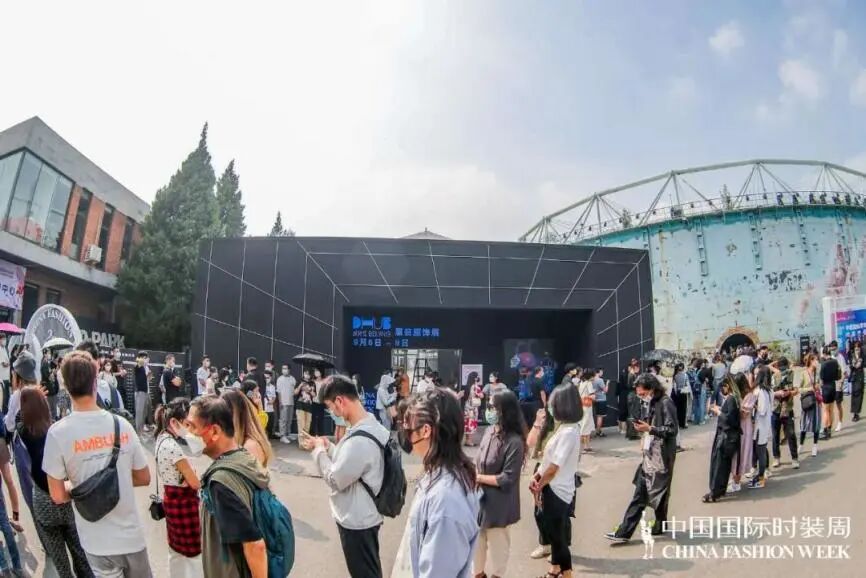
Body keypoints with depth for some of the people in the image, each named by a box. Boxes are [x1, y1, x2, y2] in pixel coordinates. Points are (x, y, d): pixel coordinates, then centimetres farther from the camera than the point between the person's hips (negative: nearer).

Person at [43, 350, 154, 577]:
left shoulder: (58, 432, -14)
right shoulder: (122, 424, -7)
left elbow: (58, 496, -9)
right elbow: (144, 478, 2)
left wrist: (81, 488, 10)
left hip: (98, 541, -2)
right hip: (131, 534, 2)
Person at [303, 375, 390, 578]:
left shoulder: (360, 439, -32)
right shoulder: (370, 425, 0)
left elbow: (335, 480, -23)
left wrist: (319, 450, -11)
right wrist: (328, 447, 1)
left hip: (356, 521, -9)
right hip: (364, 516, 9)